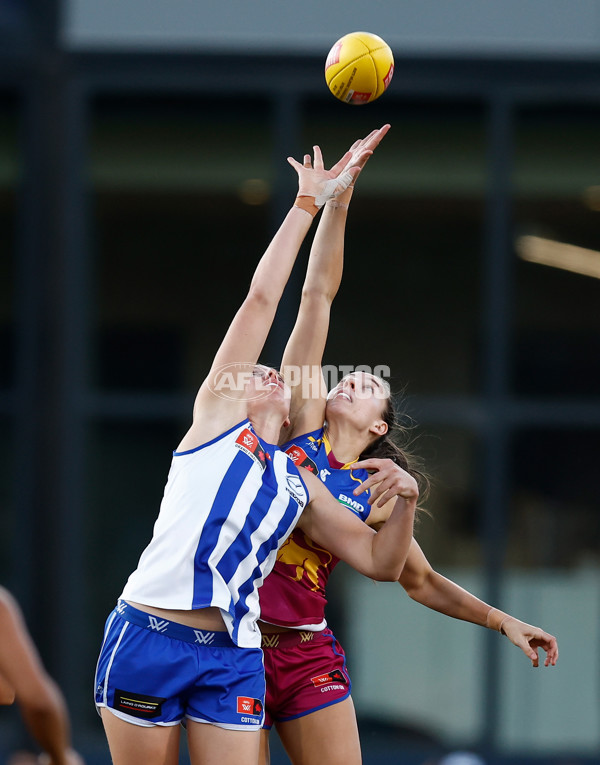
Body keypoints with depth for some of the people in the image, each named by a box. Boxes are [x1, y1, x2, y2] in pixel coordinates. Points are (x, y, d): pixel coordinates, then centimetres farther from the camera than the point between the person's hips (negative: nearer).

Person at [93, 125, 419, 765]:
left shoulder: (299, 483, 23)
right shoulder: (217, 410, 12)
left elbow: (380, 562, 21)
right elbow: (261, 296, 10)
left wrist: (405, 499, 2)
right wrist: (308, 201, 12)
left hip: (230, 659, 4)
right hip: (148, 634, -4)